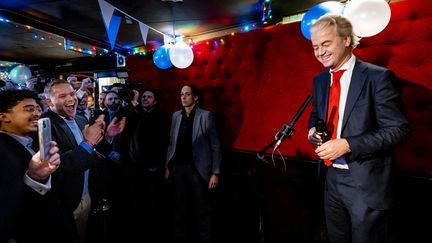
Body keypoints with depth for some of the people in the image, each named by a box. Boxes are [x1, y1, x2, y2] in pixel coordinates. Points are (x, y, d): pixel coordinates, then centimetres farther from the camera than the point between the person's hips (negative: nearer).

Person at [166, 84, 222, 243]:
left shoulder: (205, 116, -6)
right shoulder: (176, 116, 9)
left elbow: (215, 146, -7)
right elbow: (172, 143, 13)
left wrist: (215, 173, -10)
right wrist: (168, 166, 10)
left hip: (197, 169, -4)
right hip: (179, 168, 4)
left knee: (201, 209, 3)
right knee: (180, 208, 13)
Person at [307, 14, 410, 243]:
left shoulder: (378, 77, -13)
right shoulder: (319, 80, 6)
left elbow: (398, 129, -15)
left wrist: (347, 145, -24)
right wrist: (314, 129, -3)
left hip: (366, 181, -6)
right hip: (332, 177, 6)